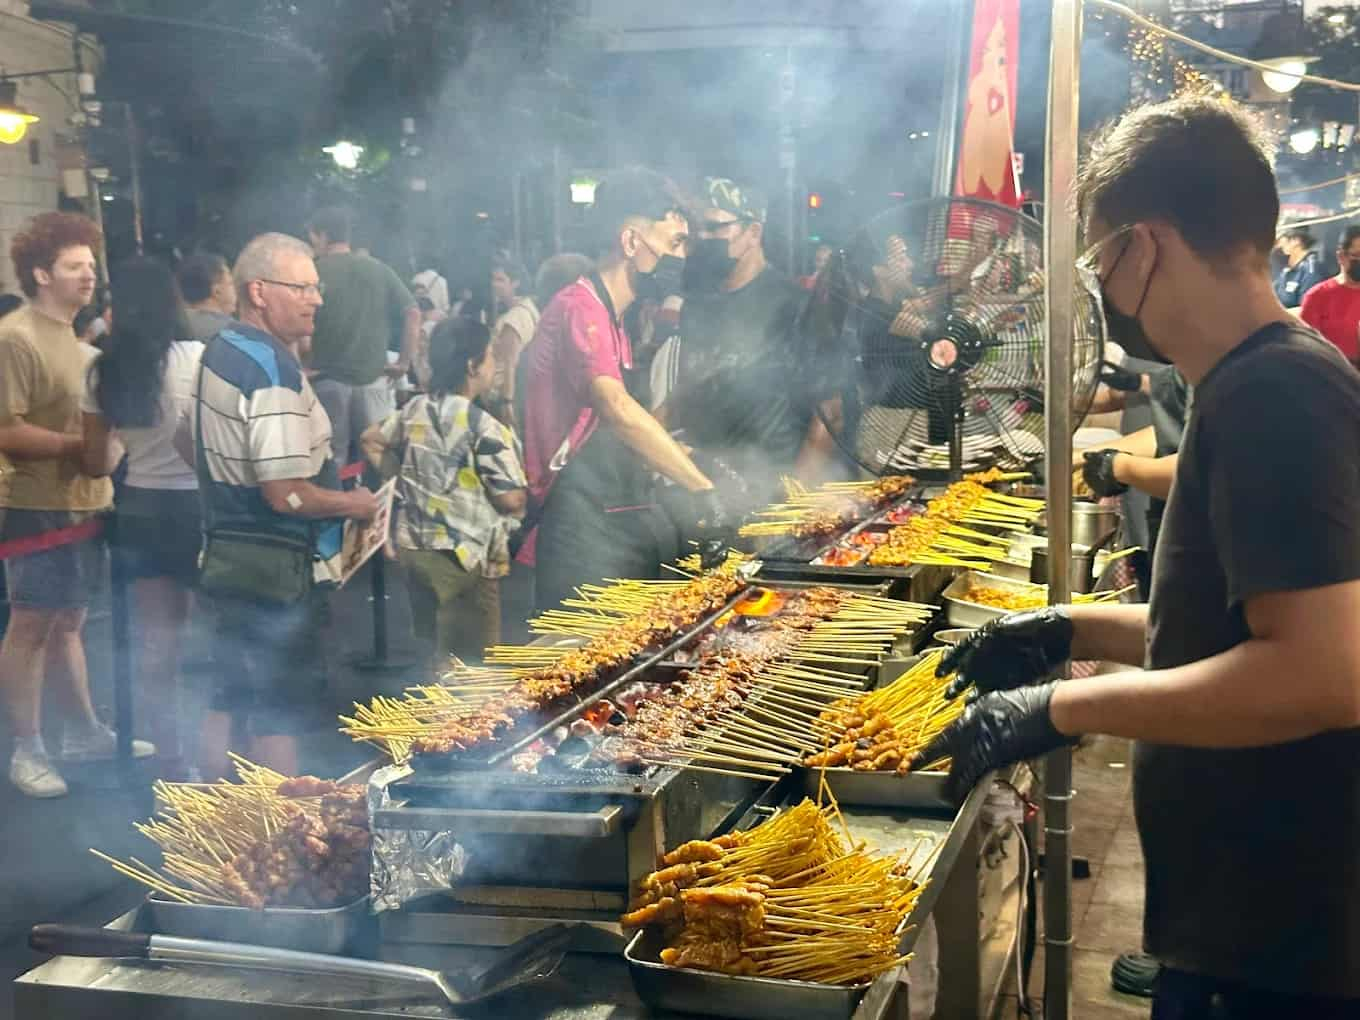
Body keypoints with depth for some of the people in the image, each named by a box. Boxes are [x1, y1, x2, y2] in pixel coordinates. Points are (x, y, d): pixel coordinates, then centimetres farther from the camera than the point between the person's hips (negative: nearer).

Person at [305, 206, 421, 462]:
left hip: (328, 380, -2)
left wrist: (301, 366, -4)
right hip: (374, 378, 2)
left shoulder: (314, 271, -4)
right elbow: (413, 313, 1)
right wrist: (406, 361, 4)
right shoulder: (378, 269, 7)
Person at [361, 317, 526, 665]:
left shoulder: (414, 410, 3)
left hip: (414, 545, 7)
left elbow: (372, 441, 18)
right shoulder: (485, 428, -18)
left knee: (430, 654, 21)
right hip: (464, 557, -7)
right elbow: (511, 500, -19)